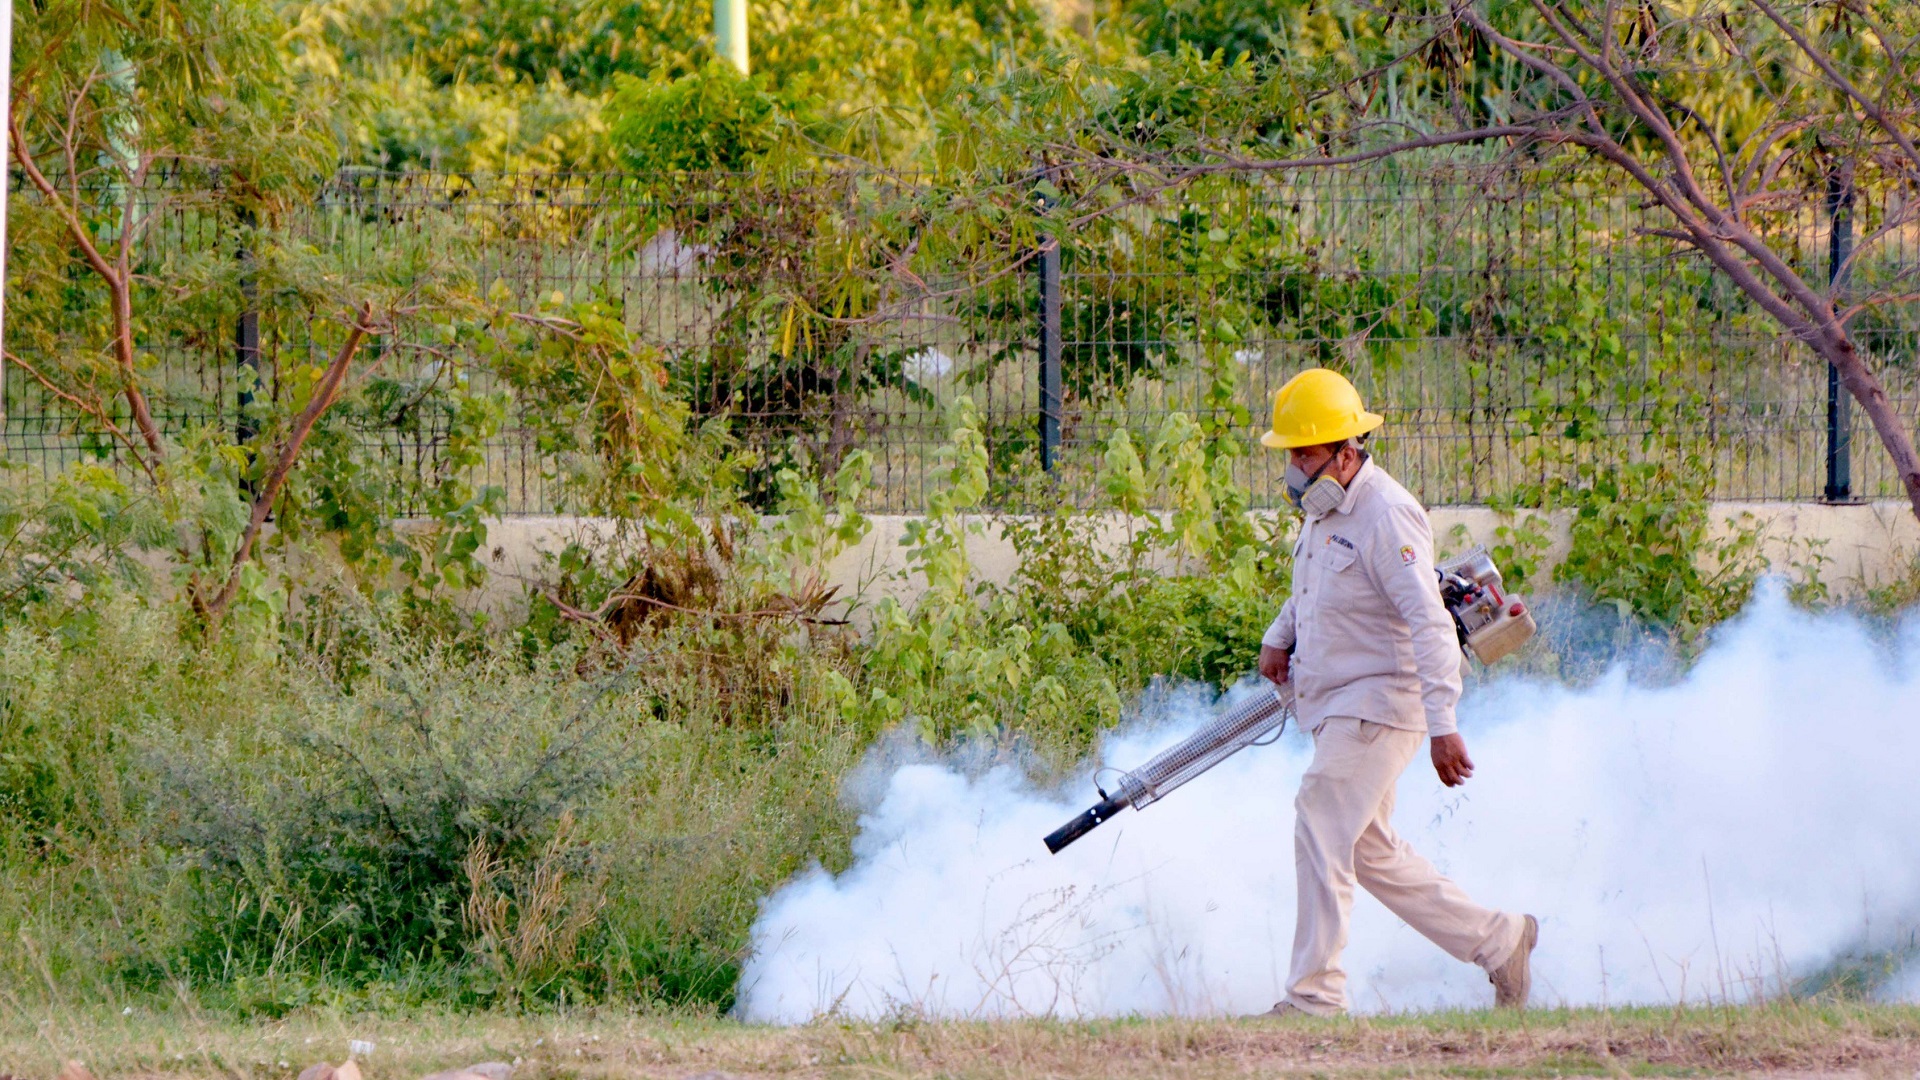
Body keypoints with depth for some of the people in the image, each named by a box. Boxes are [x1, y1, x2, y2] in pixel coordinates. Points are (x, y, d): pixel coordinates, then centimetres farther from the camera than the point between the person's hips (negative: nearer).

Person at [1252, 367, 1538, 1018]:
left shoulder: (1386, 516, -19)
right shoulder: (1323, 509, 11)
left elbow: (1429, 624, -25)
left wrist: (1443, 725, -31)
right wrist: (1278, 639, 11)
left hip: (1376, 706, -10)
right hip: (1336, 706, 10)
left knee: (1321, 831, -15)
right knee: (1370, 853, 13)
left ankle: (1314, 997, -13)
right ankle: (1499, 940, 23)